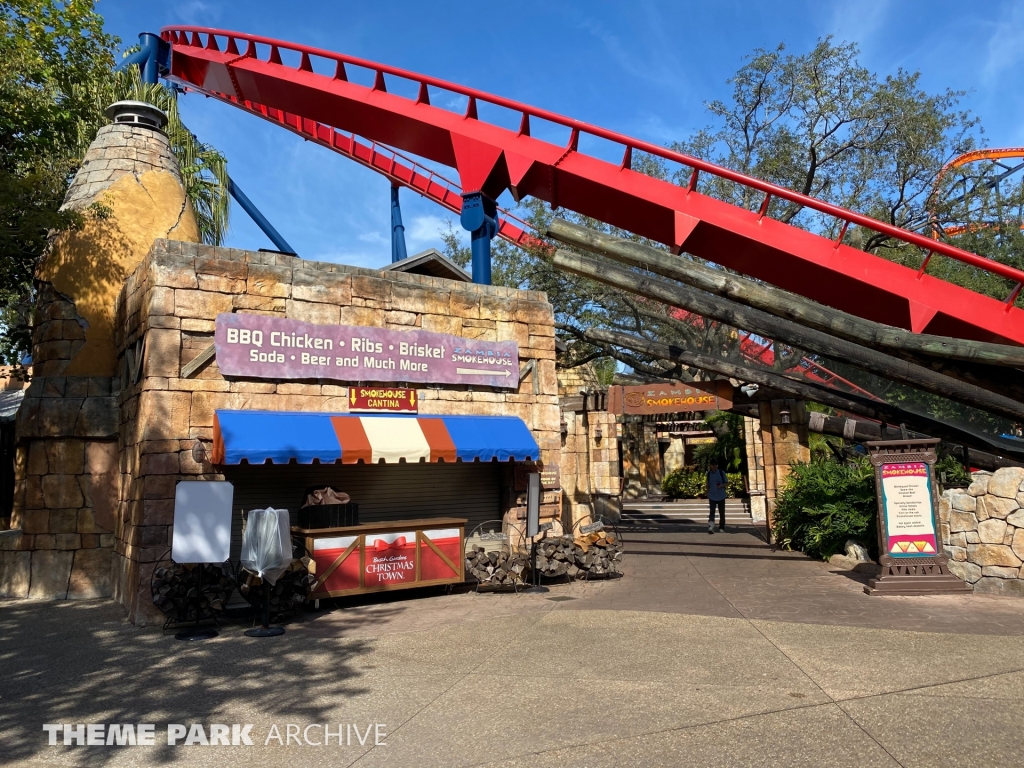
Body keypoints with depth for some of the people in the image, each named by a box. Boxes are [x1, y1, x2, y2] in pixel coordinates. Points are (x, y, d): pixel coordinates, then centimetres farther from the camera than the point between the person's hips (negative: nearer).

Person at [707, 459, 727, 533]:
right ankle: (711, 527, -24)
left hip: (721, 496, 0)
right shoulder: (708, 474, 2)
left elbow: (725, 483, 0)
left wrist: (721, 486, -21)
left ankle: (721, 527, 25)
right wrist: (707, 494, 15)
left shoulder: (722, 473, -4)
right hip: (712, 496, 0)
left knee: (722, 513, 10)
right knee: (712, 512, -13)